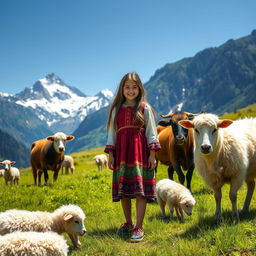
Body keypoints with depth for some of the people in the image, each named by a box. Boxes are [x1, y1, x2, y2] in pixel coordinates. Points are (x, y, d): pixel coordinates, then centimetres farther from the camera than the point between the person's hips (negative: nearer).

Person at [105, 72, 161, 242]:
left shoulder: (145, 108, 3)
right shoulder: (116, 109, 10)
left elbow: (151, 132, 1)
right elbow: (112, 133, 11)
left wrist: (152, 154, -6)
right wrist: (111, 155, 5)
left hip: (140, 153, -3)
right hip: (121, 153, 3)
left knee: (140, 190, -7)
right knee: (123, 191, 7)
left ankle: (139, 227, -3)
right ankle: (128, 223, 23)